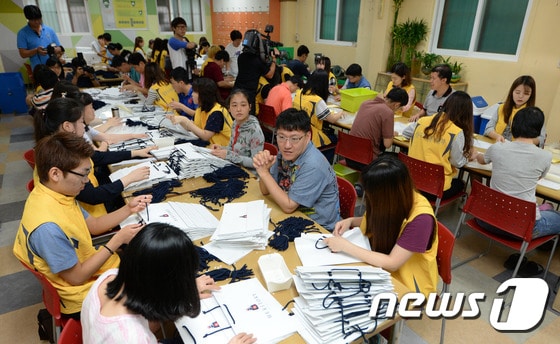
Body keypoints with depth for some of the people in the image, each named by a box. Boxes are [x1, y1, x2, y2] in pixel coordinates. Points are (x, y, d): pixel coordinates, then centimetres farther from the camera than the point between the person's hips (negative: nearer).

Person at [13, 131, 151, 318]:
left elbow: (93, 225, 5)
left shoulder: (57, 192, -9)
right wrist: (117, 240, -22)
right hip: (86, 297, -8)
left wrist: (128, 209, -8)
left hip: (88, 262, 8)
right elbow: (77, 277, -24)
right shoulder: (48, 227, -36)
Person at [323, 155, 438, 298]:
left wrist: (345, 246, -26)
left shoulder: (420, 219, -29)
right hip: (383, 269, 6)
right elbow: (376, 222, 11)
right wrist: (351, 221, -8)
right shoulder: (390, 202, -10)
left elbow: (392, 263, -28)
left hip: (409, 285, -5)